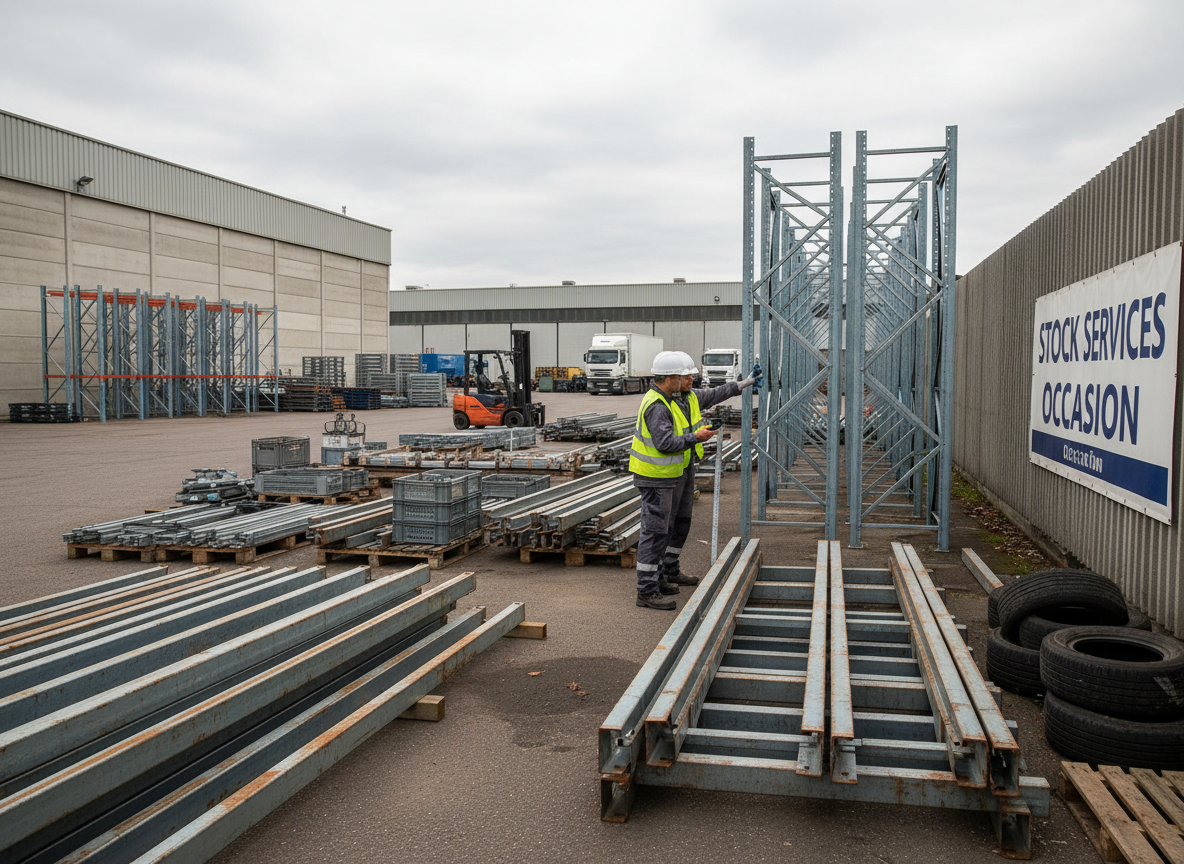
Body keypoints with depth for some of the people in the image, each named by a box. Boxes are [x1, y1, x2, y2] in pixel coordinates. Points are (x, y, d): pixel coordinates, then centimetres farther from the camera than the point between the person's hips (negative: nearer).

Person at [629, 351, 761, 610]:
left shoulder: (687, 396, 5)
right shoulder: (656, 406, -25)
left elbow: (713, 395, 20)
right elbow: (665, 443, -32)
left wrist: (745, 383, 20)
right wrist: (696, 437, -26)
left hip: (682, 470, 10)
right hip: (658, 475, -10)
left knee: (680, 522, 22)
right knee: (656, 531, -8)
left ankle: (670, 572, 40)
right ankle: (647, 591, -5)